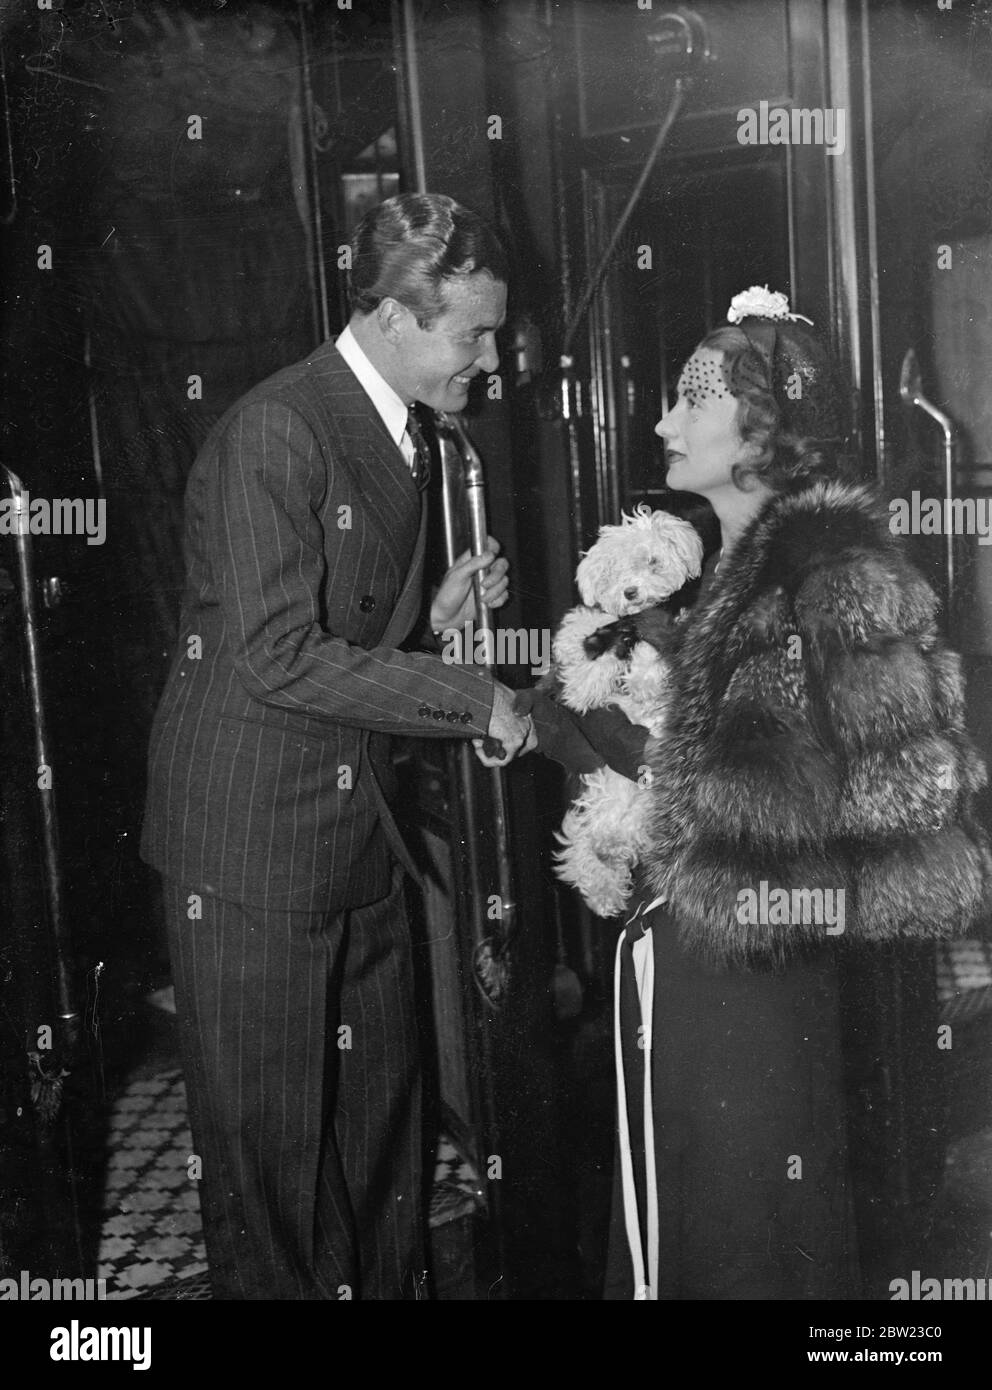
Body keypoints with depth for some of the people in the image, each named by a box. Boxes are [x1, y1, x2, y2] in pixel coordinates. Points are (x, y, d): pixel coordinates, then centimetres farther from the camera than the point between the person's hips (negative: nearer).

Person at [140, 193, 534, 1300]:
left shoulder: (398, 437, 12)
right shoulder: (275, 430, -18)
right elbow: (276, 654, -23)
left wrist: (431, 613, 0)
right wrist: (474, 701, -19)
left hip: (358, 831, 9)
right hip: (251, 839, -8)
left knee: (379, 1115, 17)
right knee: (266, 1135, 6)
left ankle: (385, 1285, 33)